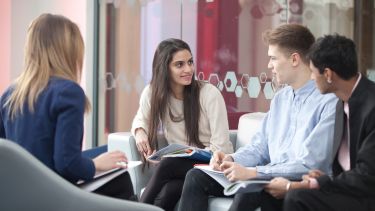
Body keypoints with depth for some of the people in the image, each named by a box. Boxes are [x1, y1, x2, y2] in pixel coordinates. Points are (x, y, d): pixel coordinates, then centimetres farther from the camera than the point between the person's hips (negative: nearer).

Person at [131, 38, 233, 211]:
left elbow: (220, 148, -11)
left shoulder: (210, 94, -11)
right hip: (177, 168, 2)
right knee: (168, 191, -34)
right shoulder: (152, 93, -2)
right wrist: (140, 132, -5)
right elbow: (141, 119, 19)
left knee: (168, 165, -31)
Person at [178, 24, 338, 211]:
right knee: (197, 177, -4)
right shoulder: (280, 98, 17)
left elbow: (309, 165, -20)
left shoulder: (329, 102, -13)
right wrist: (231, 160, -3)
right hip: (270, 178, 8)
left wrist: (252, 172, -23)